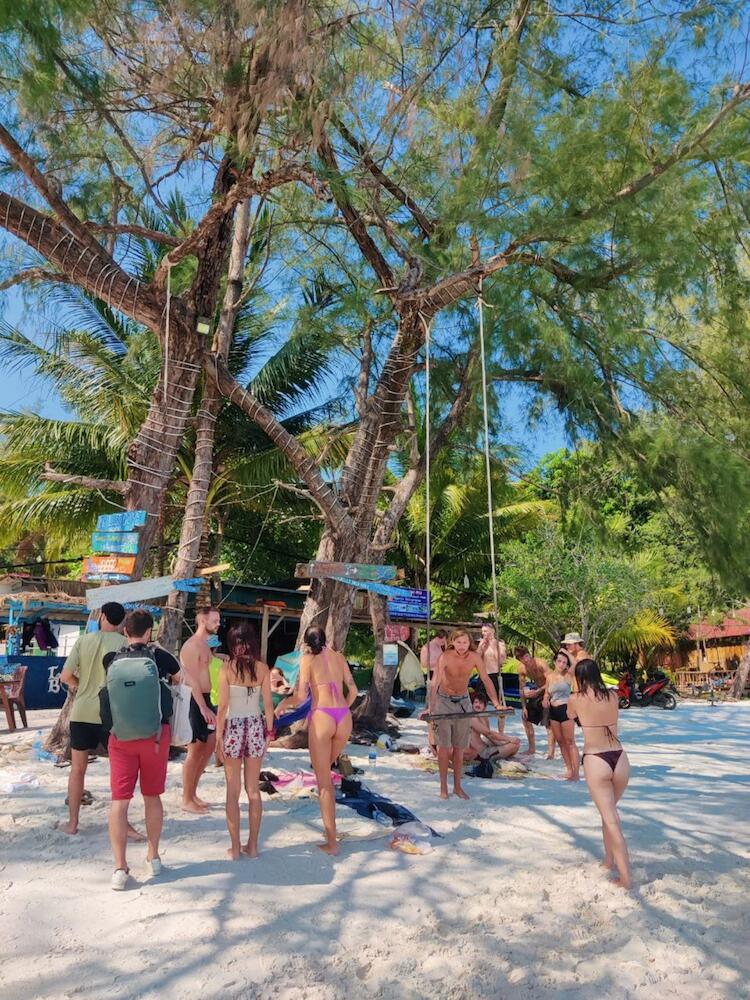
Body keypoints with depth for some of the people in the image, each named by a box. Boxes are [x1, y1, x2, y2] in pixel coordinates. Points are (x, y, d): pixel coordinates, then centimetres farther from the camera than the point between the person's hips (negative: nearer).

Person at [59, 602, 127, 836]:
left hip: (81, 713, 3)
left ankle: (72, 823, 25)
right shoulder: (124, 643, -7)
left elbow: (65, 676, -3)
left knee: (77, 769, 17)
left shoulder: (83, 640, -1)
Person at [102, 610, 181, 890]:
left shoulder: (112, 660, 1)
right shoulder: (159, 655, -3)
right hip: (155, 733, 0)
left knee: (120, 799, 4)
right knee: (152, 796, 15)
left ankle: (120, 868, 1)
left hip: (121, 734, 0)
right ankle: (153, 857, 27)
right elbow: (182, 680, 14)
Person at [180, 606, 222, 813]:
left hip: (205, 698, 10)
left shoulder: (205, 645, 16)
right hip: (195, 700, -10)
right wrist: (203, 708, -24)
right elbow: (192, 680, -21)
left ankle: (192, 793, 25)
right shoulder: (192, 645, -15)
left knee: (210, 745, 13)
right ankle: (187, 800, 10)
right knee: (195, 750, -2)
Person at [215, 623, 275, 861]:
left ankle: (235, 848, 15)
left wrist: (219, 736, -3)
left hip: (233, 727, -2)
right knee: (254, 789, 13)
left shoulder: (227, 668, -9)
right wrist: (269, 730, 11)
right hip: (256, 727, 3)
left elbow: (223, 706, -10)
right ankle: (252, 845, 21)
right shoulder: (262, 668, -2)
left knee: (233, 791, 9)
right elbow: (268, 704, 0)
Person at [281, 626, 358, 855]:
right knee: (325, 770, 26)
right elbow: (353, 690, 16)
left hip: (321, 717, -4)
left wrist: (283, 704, 15)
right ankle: (329, 828, 30)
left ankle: (331, 842, 8)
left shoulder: (307, 658, 3)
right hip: (344, 718, 5)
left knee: (324, 781, 5)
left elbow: (301, 696, -3)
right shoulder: (338, 657, 15)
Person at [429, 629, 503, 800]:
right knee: (444, 746, 0)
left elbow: (486, 680, -9)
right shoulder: (445, 657, -22)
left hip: (463, 702, 3)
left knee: (459, 747, 9)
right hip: (444, 701, -3)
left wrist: (496, 703, -18)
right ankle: (443, 787, 12)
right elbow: (434, 683, -27)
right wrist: (430, 707, -37)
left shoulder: (474, 657, -13)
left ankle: (457, 786, 21)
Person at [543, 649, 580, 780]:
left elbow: (575, 664, -26)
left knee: (570, 742, -5)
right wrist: (545, 699, -5)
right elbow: (547, 693, 16)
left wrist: (566, 652, -12)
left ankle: (576, 772, -3)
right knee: (560, 741, 10)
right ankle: (569, 768, 19)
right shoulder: (550, 676, 7)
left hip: (565, 709, -6)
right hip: (553, 711, 6)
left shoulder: (568, 675, -7)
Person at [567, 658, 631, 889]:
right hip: (619, 758, 4)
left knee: (611, 820, -1)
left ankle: (625, 878, -4)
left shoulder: (576, 699, -5)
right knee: (609, 812, 24)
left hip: (595, 761, -4)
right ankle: (609, 861, 34)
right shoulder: (613, 696, 4)